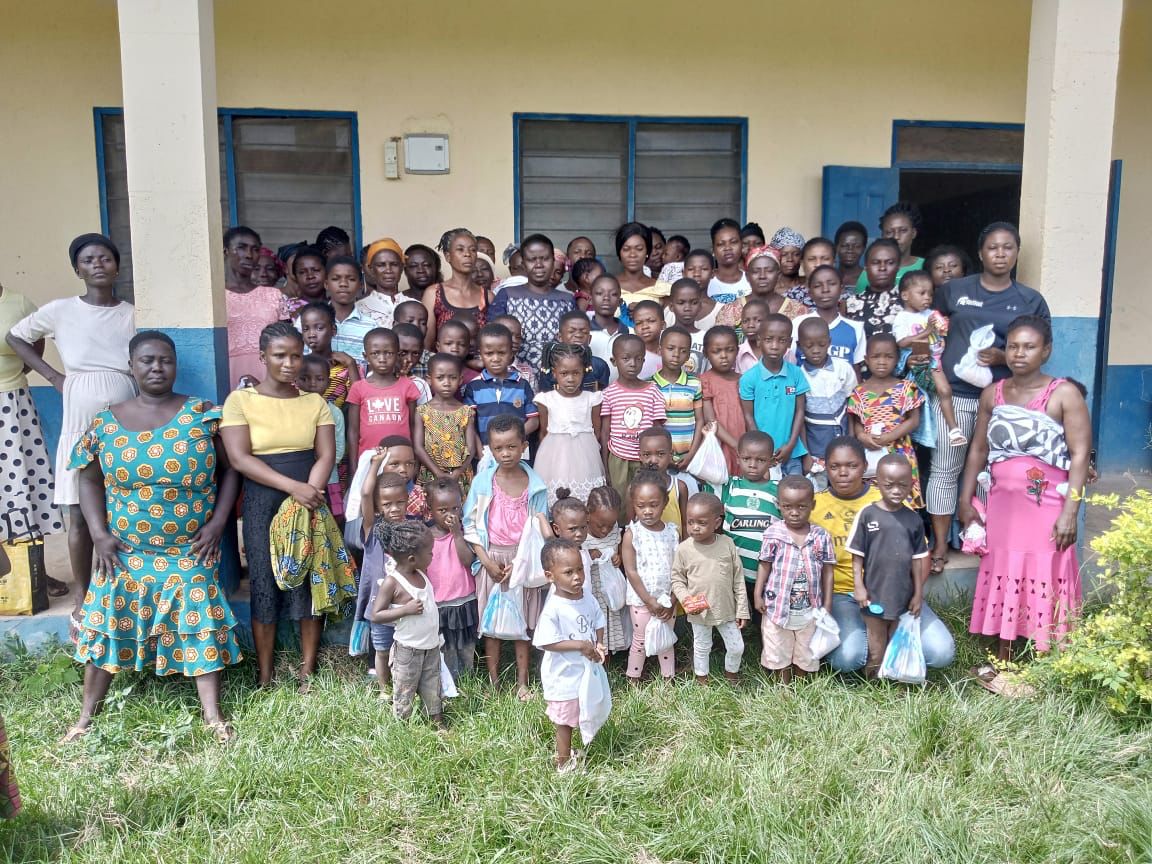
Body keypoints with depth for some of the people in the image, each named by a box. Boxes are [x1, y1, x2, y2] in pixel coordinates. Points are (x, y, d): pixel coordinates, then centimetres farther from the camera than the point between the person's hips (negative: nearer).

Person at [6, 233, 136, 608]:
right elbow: (15, 337, 15)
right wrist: (54, 376, 4)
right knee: (80, 517, 5)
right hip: (80, 428, 0)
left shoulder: (134, 315, 2)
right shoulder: (60, 311, 0)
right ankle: (83, 598, 19)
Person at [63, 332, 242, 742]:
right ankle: (88, 713, 24)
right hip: (124, 550, 2)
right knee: (108, 622, 7)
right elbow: (90, 480, 7)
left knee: (201, 624, 0)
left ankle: (213, 714, 10)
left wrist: (218, 523, -9)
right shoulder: (106, 423, 0)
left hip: (190, 550, -1)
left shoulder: (202, 414, -5)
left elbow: (230, 469, -1)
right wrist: (98, 533, -3)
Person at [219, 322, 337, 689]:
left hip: (309, 503, 2)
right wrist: (293, 487, -19)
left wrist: (310, 493, -18)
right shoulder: (240, 400, -2)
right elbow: (240, 458, -11)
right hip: (263, 504, -2)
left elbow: (326, 455, 0)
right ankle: (265, 677, 16)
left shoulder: (315, 403, 7)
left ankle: (308, 672, 18)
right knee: (265, 585, 3)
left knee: (311, 583, 5)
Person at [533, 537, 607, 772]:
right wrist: (580, 645, -27)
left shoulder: (587, 597, -5)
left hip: (587, 671, 7)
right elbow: (547, 642, -25)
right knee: (565, 721, 12)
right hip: (564, 676, -6)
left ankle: (583, 751, 45)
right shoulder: (553, 609, -26)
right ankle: (564, 763, 31)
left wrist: (599, 645, -10)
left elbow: (598, 623, 8)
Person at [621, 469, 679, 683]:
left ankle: (668, 680, 31)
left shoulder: (673, 532, -5)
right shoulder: (631, 534, -13)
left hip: (666, 599, 3)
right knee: (640, 641, 10)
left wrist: (672, 601, -8)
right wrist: (650, 601, -14)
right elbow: (631, 571, -13)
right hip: (641, 599, -3)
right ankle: (633, 681, 26)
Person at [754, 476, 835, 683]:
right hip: (777, 607, -1)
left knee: (805, 653, 16)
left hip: (809, 609, 1)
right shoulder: (773, 534, -9)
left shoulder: (821, 536, -7)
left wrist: (827, 604, -1)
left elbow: (827, 571, 0)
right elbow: (764, 565, -1)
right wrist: (758, 595, -4)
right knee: (778, 653, 13)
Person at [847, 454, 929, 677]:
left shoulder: (913, 520, -1)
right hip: (874, 593, -2)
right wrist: (858, 586, -9)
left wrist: (918, 593, 4)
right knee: (876, 646, 11)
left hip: (903, 594, 2)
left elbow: (917, 559, 4)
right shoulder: (867, 515, -9)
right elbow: (857, 556, -5)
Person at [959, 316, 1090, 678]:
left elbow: (1080, 455, -10)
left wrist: (1069, 511, -16)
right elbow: (978, 450, 13)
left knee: (1043, 580, -1)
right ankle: (1002, 660, 21)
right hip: (1002, 502, 5)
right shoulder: (992, 394, 7)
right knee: (1003, 577, 9)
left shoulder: (1064, 394, -7)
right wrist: (965, 501, 10)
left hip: (1046, 506, -4)